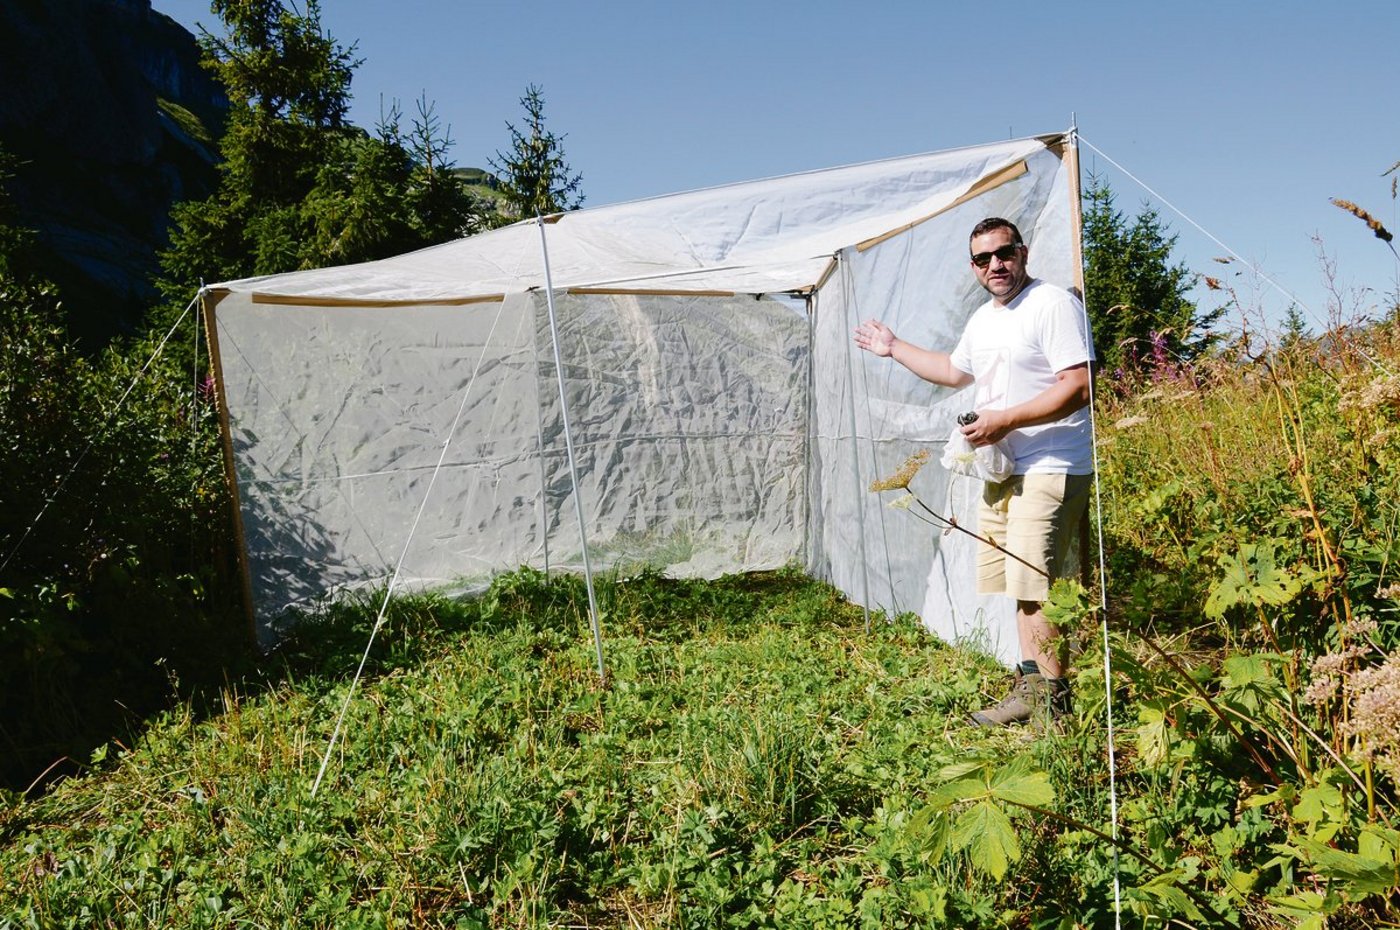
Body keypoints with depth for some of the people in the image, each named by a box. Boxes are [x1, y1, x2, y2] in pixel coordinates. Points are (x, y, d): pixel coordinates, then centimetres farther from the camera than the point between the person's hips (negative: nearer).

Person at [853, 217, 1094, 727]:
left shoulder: (1054, 304, -10)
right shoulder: (982, 320, 18)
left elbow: (1078, 388, -19)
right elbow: (954, 370, 37)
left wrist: (1006, 420, -21)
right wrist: (894, 348, 39)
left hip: (1051, 469, -9)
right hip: (1002, 470, 9)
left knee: (1032, 584, -13)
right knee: (1016, 584, 10)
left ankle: (1052, 699, -3)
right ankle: (1030, 684, 19)